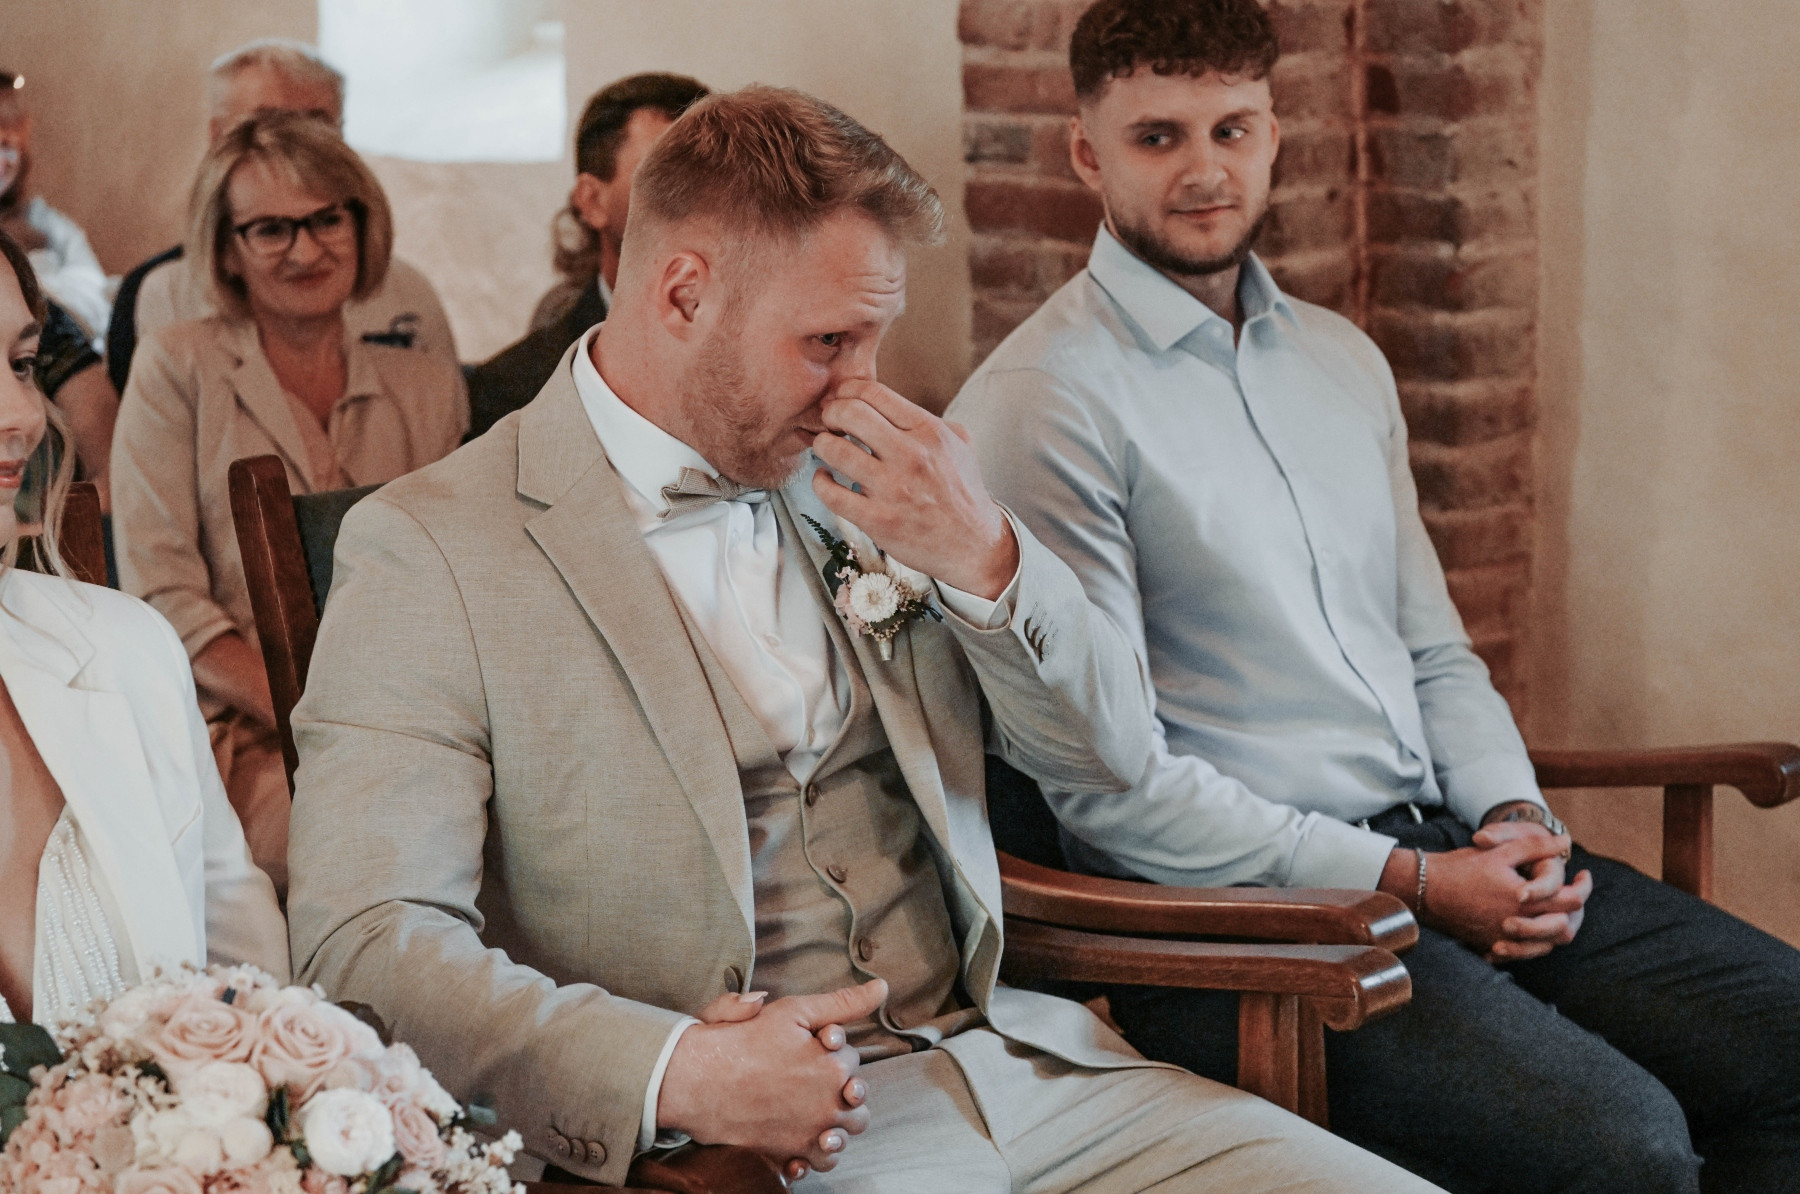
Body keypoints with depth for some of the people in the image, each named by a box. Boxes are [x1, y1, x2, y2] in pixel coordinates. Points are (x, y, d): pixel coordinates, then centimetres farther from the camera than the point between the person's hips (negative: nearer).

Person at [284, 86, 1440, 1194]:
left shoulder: (851, 481, 14)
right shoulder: (428, 549, -5)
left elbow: (1112, 753, 15)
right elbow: (364, 940, -14)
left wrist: (985, 555, -4)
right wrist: (673, 1073, -27)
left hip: (1005, 1056, 6)